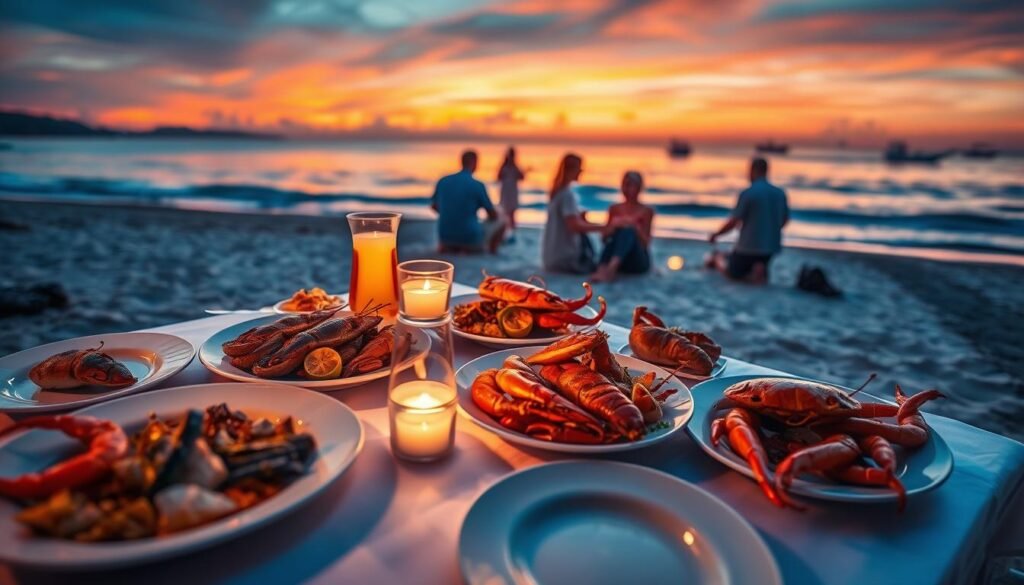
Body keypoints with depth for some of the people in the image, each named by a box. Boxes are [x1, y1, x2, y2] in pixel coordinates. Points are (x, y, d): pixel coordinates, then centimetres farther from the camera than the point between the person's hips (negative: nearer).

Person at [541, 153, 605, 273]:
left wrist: (579, 216, 5)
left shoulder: (557, 190, 10)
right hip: (563, 256, -8)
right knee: (594, 267, 5)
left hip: (552, 254, 8)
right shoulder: (569, 193, -18)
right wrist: (603, 227, -17)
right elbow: (575, 226, -24)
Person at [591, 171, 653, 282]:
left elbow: (645, 243, -1)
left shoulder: (646, 211, 6)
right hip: (614, 256, 2)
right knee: (616, 232, -29)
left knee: (628, 231, -30)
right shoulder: (614, 209, 15)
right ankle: (602, 270, -55)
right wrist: (613, 226, -10)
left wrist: (635, 227, -18)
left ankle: (611, 268, -56)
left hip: (638, 261, -2)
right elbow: (604, 238, 10)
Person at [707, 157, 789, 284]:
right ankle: (759, 271, -7)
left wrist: (715, 234, 3)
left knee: (733, 273, 23)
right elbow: (785, 220, 14)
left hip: (749, 246, -3)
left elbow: (733, 222, -13)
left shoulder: (747, 193, -14)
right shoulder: (780, 193, 2)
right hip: (772, 246, 3)